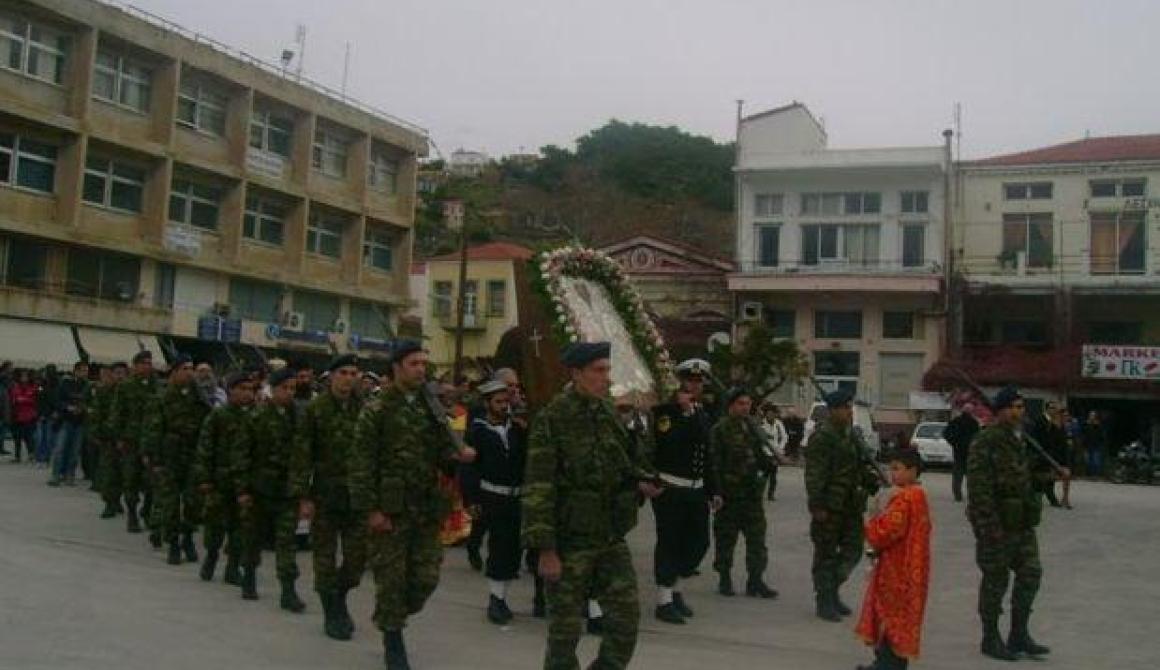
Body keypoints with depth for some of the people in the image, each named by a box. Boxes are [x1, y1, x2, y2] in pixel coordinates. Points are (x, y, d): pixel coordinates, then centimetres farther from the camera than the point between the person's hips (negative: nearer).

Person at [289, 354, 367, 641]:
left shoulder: (363, 409, 3)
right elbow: (301, 455, -5)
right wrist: (303, 496, -10)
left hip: (357, 496, 2)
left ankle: (339, 598, 29)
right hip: (324, 495, -2)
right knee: (325, 557, 6)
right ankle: (332, 614, 21)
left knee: (358, 556, 3)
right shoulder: (314, 410, -4)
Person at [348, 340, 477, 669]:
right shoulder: (376, 411, -5)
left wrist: (459, 454, -9)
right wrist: (369, 508, -15)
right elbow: (361, 463, -9)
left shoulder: (434, 410, 11)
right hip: (390, 509, -5)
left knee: (426, 578, 5)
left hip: (426, 509, 5)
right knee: (392, 578, 1)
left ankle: (390, 618, 31)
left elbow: (444, 450, 15)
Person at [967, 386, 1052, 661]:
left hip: (1023, 524, 8)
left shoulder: (1024, 439, 12)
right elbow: (979, 486, -21)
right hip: (997, 524, -8)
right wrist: (989, 525, -24)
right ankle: (990, 640, 16)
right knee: (995, 580, 2)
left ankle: (1019, 635, 22)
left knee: (1031, 573, 9)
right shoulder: (986, 441, -15)